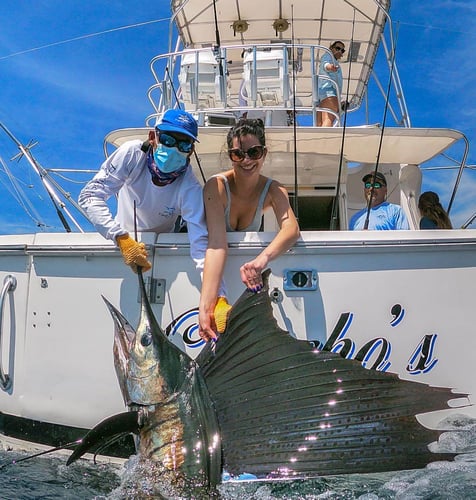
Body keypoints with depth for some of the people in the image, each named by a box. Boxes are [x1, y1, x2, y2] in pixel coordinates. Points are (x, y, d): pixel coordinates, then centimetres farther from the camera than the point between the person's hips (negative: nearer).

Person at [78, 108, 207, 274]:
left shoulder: (190, 188, -27)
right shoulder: (133, 154, -26)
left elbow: (200, 240, -33)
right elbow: (90, 195, -29)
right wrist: (122, 238, -42)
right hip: (123, 235, -1)